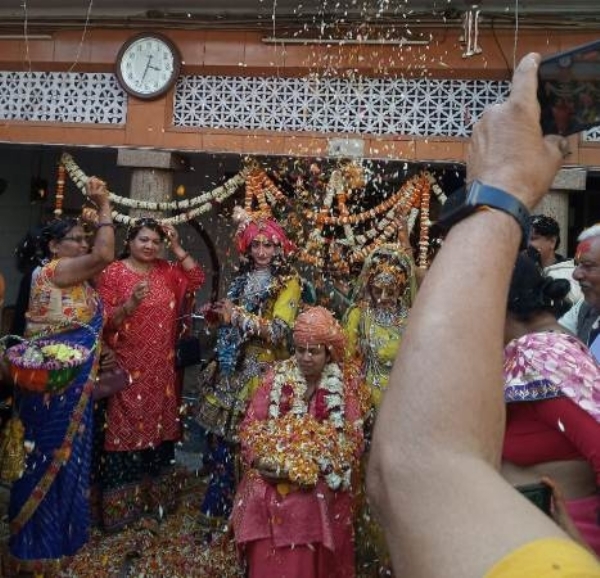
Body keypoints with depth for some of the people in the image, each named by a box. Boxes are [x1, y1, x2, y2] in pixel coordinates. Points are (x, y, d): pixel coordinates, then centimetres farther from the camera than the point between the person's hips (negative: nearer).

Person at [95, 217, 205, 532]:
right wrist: (131, 303, -27)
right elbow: (104, 322, -11)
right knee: (128, 433, -2)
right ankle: (122, 506, 9)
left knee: (158, 430, 12)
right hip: (128, 370, -5)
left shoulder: (166, 271, 10)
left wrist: (177, 248, -2)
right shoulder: (113, 274, -6)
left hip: (161, 370, 5)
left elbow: (197, 279, 2)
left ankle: (157, 498, 26)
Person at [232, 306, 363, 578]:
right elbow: (250, 427, 2)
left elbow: (352, 442, -4)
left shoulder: (342, 386, 1)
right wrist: (264, 461, -17)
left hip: (319, 496, -1)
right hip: (271, 490, 1)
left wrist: (311, 467, -15)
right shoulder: (276, 377, 3)